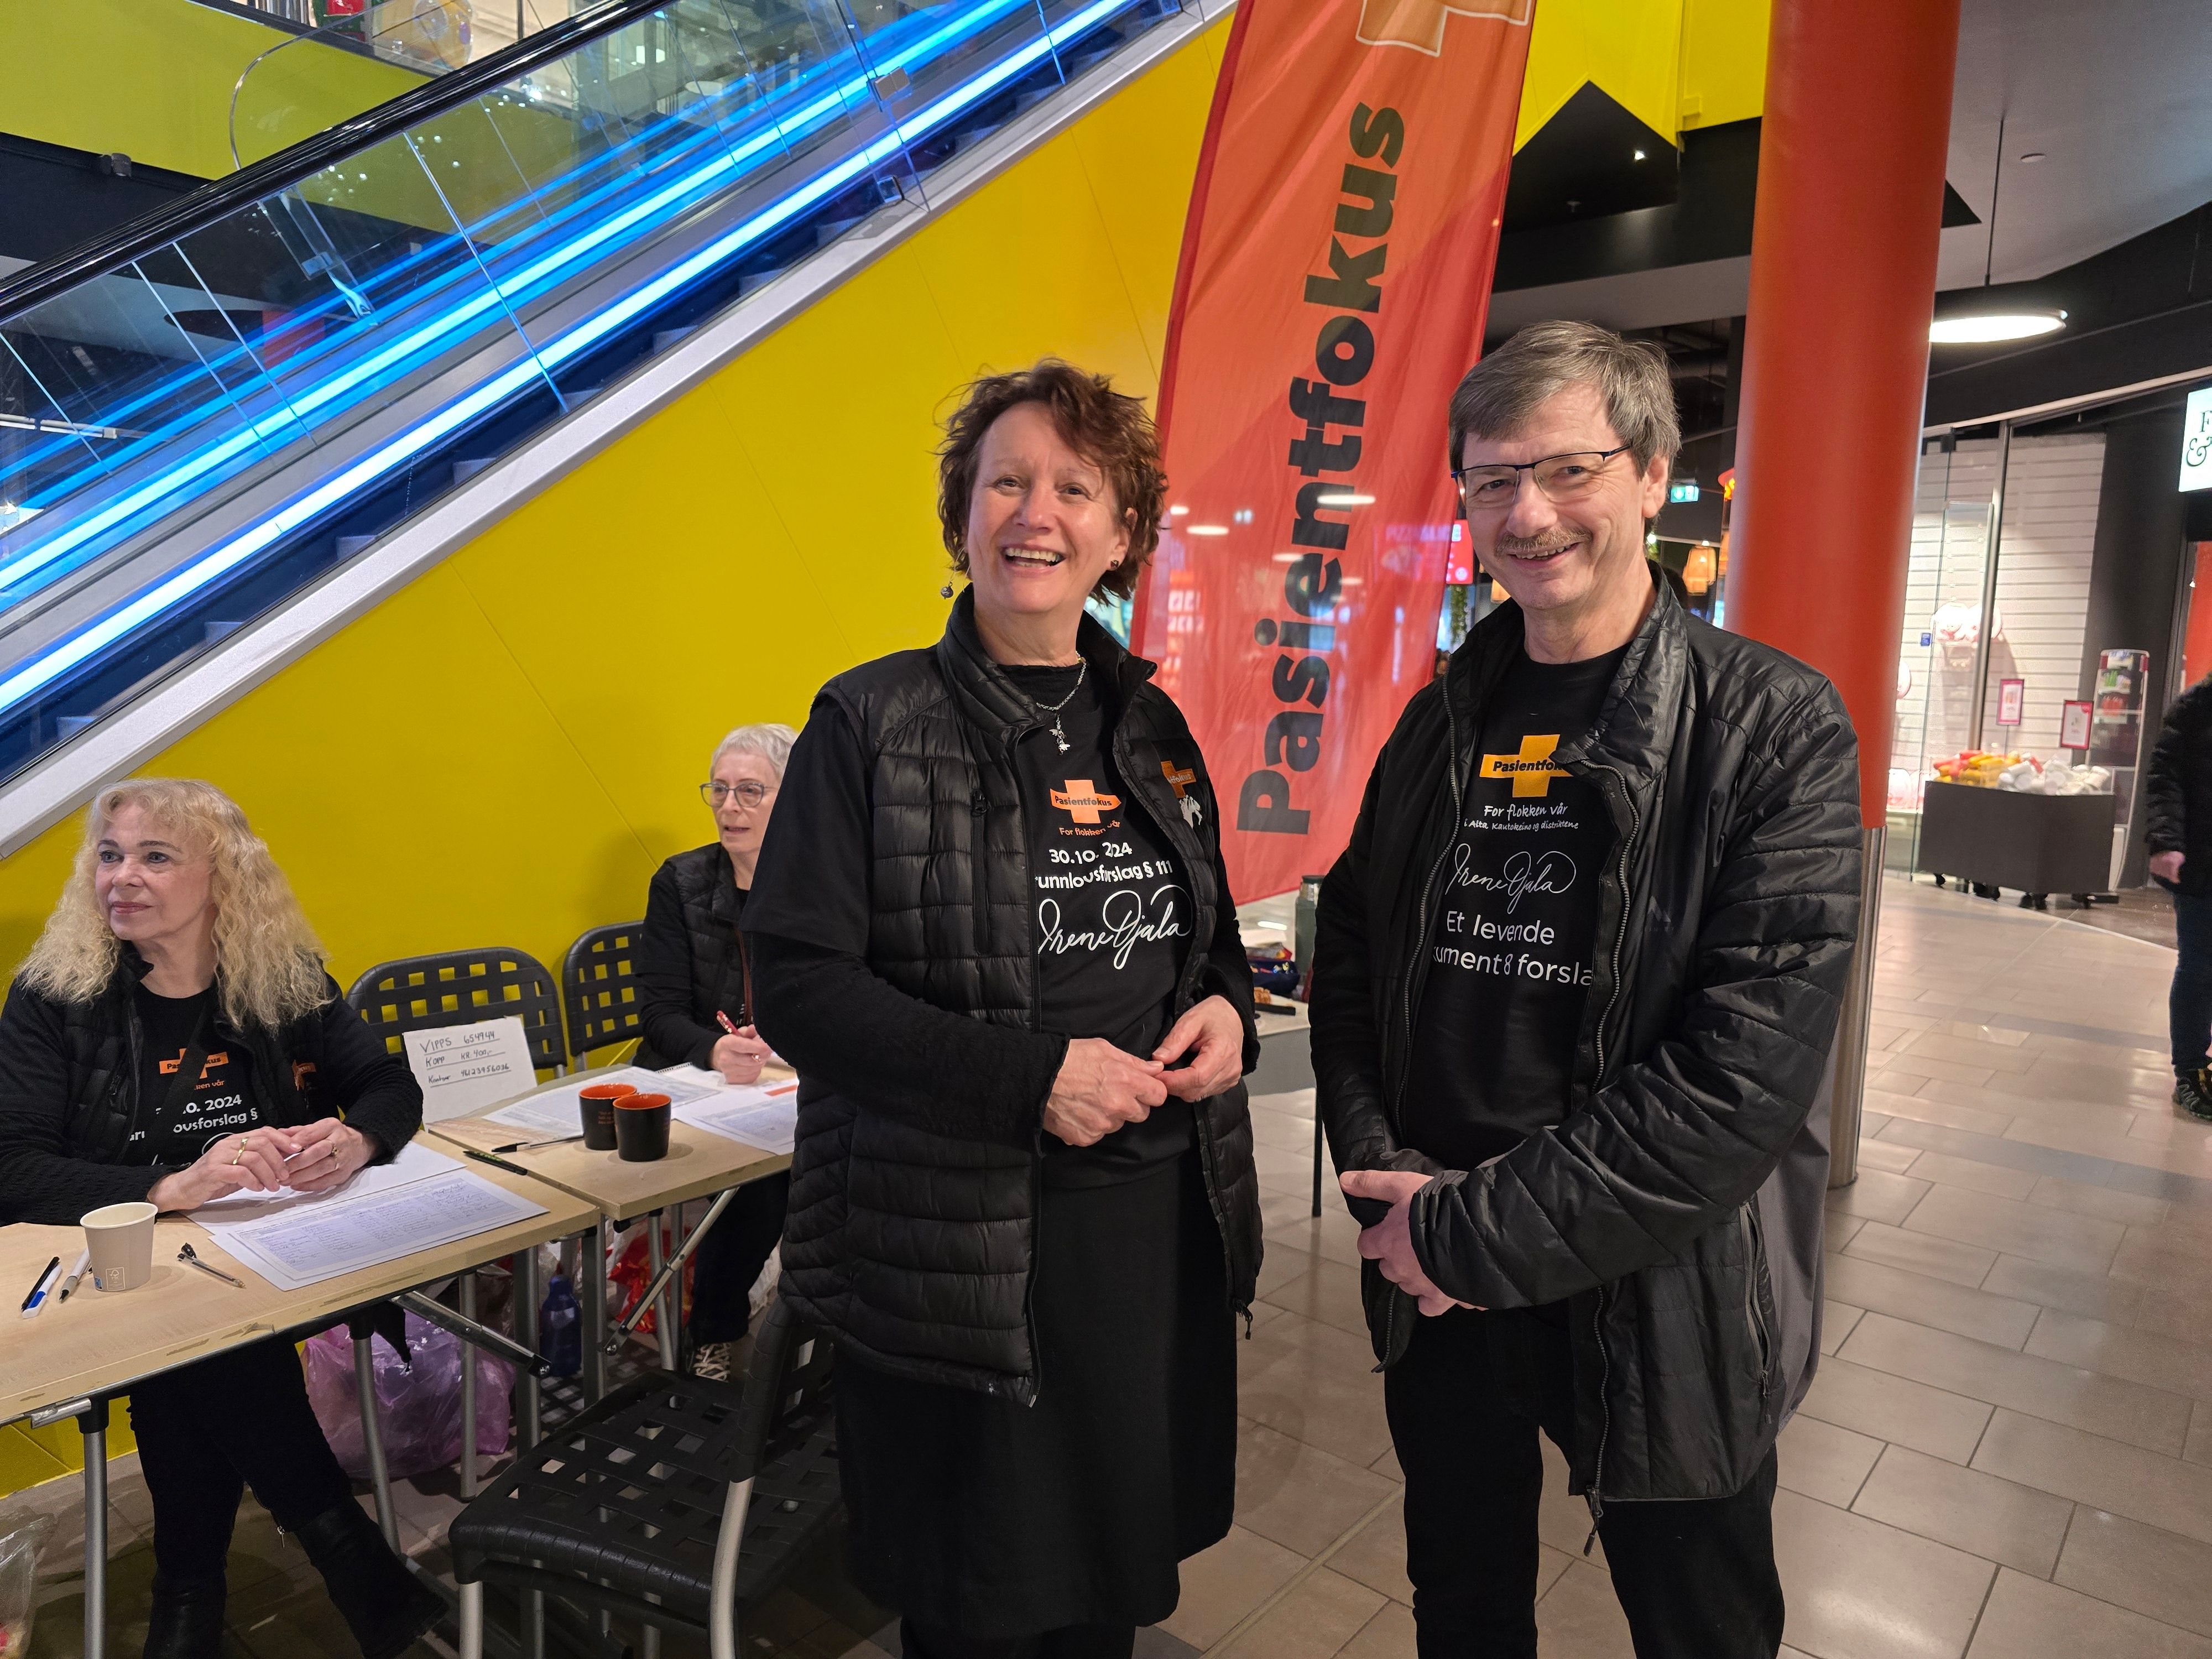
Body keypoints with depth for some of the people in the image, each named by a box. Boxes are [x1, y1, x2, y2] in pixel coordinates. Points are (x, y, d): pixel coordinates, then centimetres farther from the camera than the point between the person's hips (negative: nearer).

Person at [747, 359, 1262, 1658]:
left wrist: (1231, 1007, -5)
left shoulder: (1149, 725, 7)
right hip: (962, 1247, -4)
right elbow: (799, 982, -14)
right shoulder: (871, 723, -9)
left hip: (1166, 1214, 5)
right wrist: (1030, 1076, -22)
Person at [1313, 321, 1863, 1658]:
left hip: (1663, 1308, -3)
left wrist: (1478, 1235, -19)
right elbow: (1351, 960, 5)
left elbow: (1750, 1070, -21)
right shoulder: (1444, 721, 1)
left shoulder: (1775, 727, -13)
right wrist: (1395, 1183, -10)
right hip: (1436, 1292, 4)